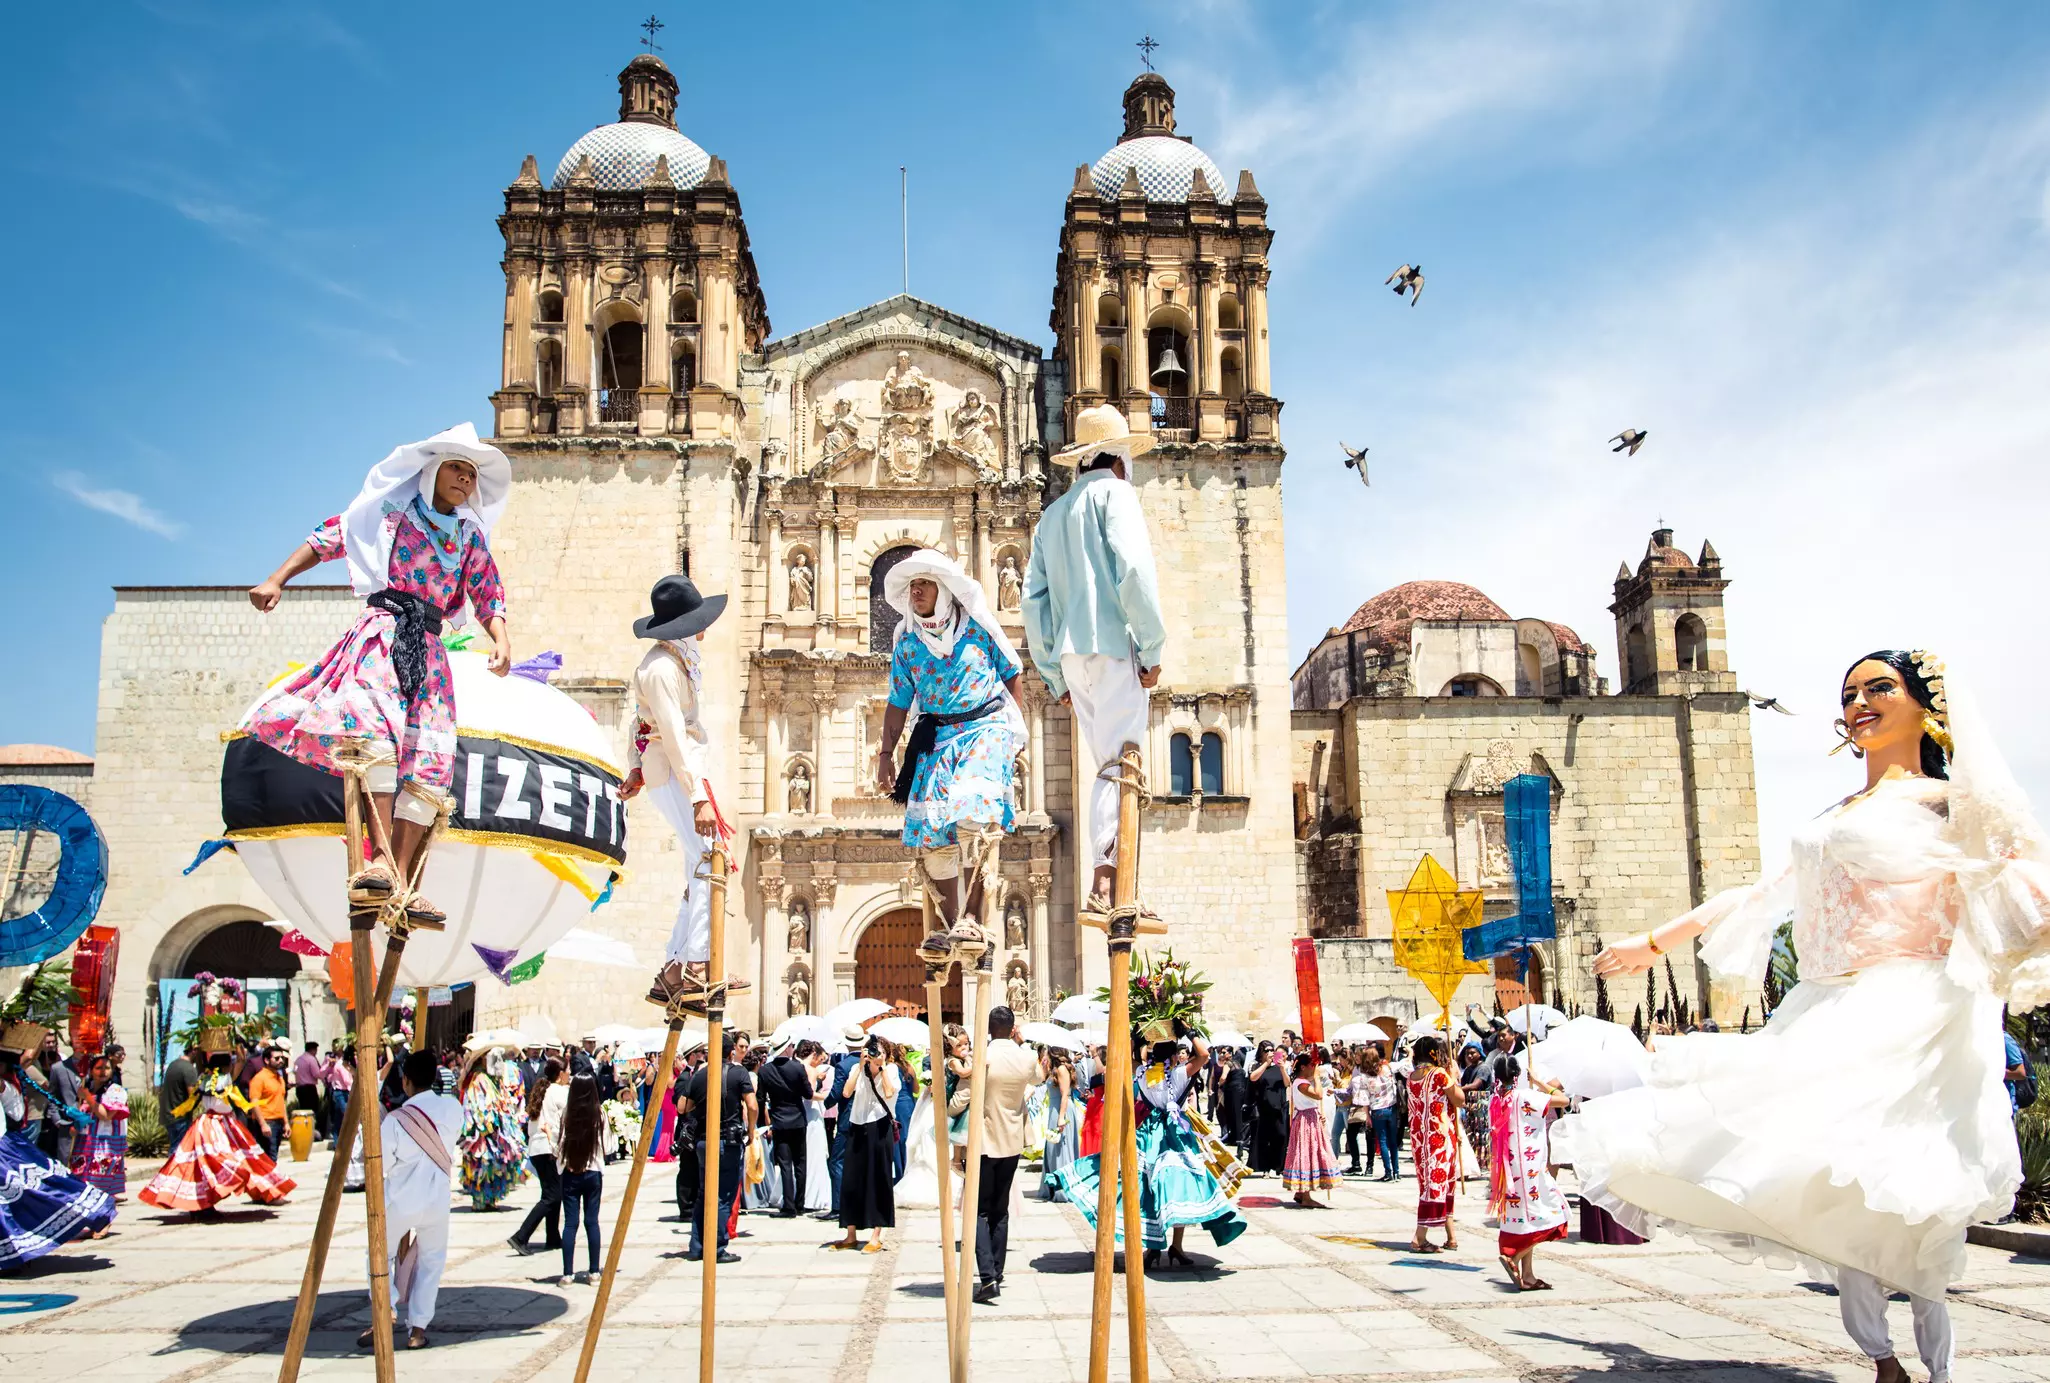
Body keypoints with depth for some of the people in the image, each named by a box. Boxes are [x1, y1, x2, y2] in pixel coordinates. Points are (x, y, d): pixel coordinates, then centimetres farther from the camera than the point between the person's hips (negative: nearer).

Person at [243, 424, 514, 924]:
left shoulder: (471, 535, 20)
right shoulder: (392, 509, 11)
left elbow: (489, 596, 14)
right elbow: (328, 539, 9)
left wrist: (501, 640, -5)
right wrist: (277, 579, -2)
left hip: (428, 647, 5)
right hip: (384, 627, -5)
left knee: (430, 761, -8)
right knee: (379, 727, -30)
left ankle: (399, 881, -13)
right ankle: (380, 857, -40)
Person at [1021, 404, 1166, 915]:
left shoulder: (1053, 513, 24)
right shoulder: (1115, 492, 3)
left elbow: (1034, 599, 19)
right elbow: (1134, 569, -13)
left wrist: (1055, 675, 20)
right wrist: (1152, 649, -10)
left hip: (1072, 652, 7)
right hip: (1112, 645, -7)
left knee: (1106, 764, 9)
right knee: (1119, 762, -10)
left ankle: (1113, 890, 4)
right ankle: (1105, 879, -18)